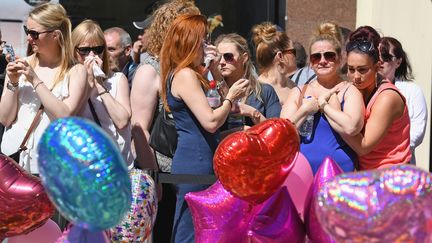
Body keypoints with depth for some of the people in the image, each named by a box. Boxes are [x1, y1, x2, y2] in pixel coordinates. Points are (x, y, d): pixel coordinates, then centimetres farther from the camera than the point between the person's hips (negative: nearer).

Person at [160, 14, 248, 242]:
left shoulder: (180, 74, 15)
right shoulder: (185, 75, -15)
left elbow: (199, 106, 25)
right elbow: (210, 122, -20)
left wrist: (209, 73, 19)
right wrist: (230, 97, -4)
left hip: (192, 157, 10)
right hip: (196, 160, -10)